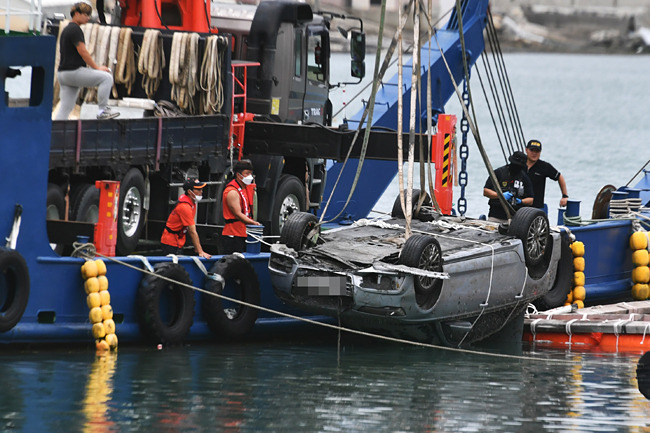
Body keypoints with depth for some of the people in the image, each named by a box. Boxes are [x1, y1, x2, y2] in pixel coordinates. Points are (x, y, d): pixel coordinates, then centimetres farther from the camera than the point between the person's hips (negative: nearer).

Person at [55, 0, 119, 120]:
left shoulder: (66, 30, 22)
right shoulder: (75, 29, -10)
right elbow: (82, 52, -15)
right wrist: (97, 67, -7)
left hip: (63, 74, 10)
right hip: (74, 72, -10)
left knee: (65, 108, 7)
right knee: (107, 77, -8)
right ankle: (102, 110, -9)